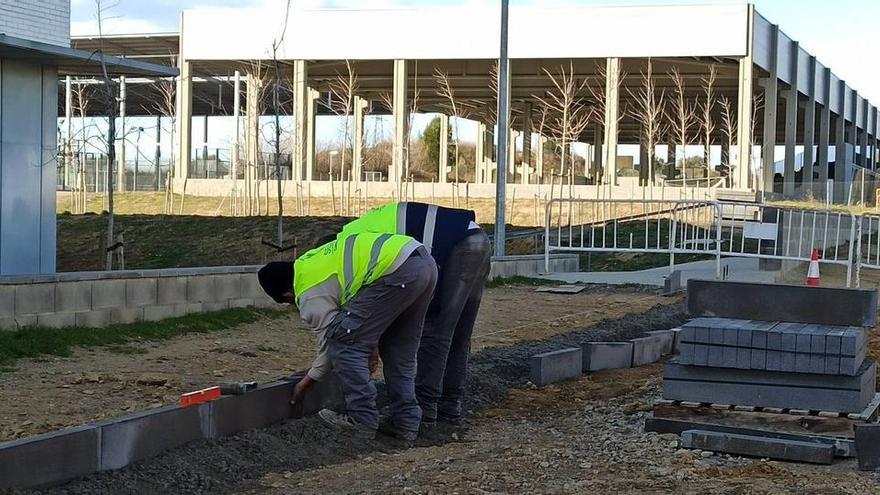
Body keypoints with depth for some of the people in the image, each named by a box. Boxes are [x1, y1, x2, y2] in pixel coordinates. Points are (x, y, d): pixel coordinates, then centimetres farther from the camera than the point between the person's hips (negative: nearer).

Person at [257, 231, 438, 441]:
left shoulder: (310, 297, 3)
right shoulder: (311, 261, 28)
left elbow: (330, 343, 12)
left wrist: (305, 383, 26)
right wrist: (371, 346, 37)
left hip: (398, 271, -10)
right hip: (426, 262, 10)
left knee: (345, 344, 2)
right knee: (399, 352, 21)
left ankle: (362, 421, 5)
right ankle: (406, 423, 21)